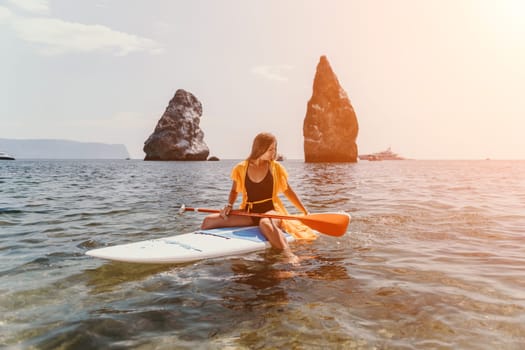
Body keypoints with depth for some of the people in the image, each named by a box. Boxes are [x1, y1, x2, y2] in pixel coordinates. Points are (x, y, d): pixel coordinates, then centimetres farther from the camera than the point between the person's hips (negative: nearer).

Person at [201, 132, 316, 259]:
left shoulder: (276, 167, 4)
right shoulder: (241, 168, 5)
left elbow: (288, 191, 10)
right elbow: (234, 191, 16)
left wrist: (305, 212, 6)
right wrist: (229, 205, -4)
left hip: (271, 211, -2)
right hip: (249, 213, 3)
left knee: (265, 223, -43)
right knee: (209, 221, -16)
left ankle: (289, 254, -52)